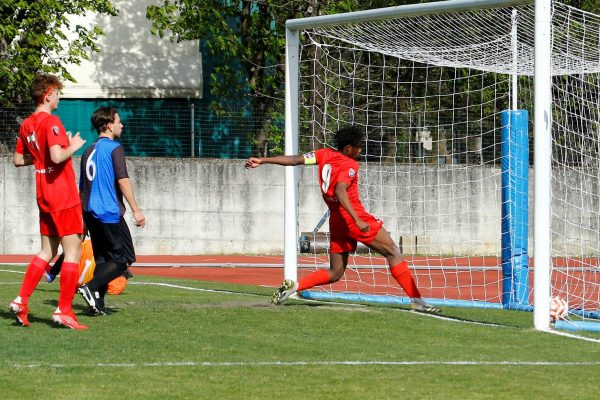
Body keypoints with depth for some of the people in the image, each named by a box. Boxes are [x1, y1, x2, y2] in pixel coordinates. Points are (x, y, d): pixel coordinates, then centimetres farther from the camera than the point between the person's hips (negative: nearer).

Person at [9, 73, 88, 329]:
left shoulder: (27, 125, 10)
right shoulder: (51, 122, -16)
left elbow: (18, 160, 18)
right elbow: (57, 156, -28)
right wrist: (73, 146, -10)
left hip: (44, 197, 8)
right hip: (64, 197, -8)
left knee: (47, 251, 17)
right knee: (72, 252, -2)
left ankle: (21, 301, 10)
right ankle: (64, 311, -3)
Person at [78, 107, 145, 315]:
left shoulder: (89, 151, 16)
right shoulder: (114, 148, -7)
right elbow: (122, 180, -15)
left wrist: (85, 217, 26)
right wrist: (136, 210, -14)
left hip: (90, 212, 8)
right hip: (109, 212, -8)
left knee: (103, 258, 12)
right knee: (125, 257, -4)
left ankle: (97, 303, 2)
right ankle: (91, 287, -18)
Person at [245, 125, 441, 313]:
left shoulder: (324, 155, 9)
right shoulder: (350, 165, -11)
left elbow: (295, 159, 8)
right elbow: (340, 192, -26)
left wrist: (262, 161, 12)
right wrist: (358, 221, -34)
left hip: (336, 221, 8)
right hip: (352, 217, -8)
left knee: (334, 273, 13)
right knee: (393, 253, -5)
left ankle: (293, 286, -4)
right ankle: (416, 300, -12)